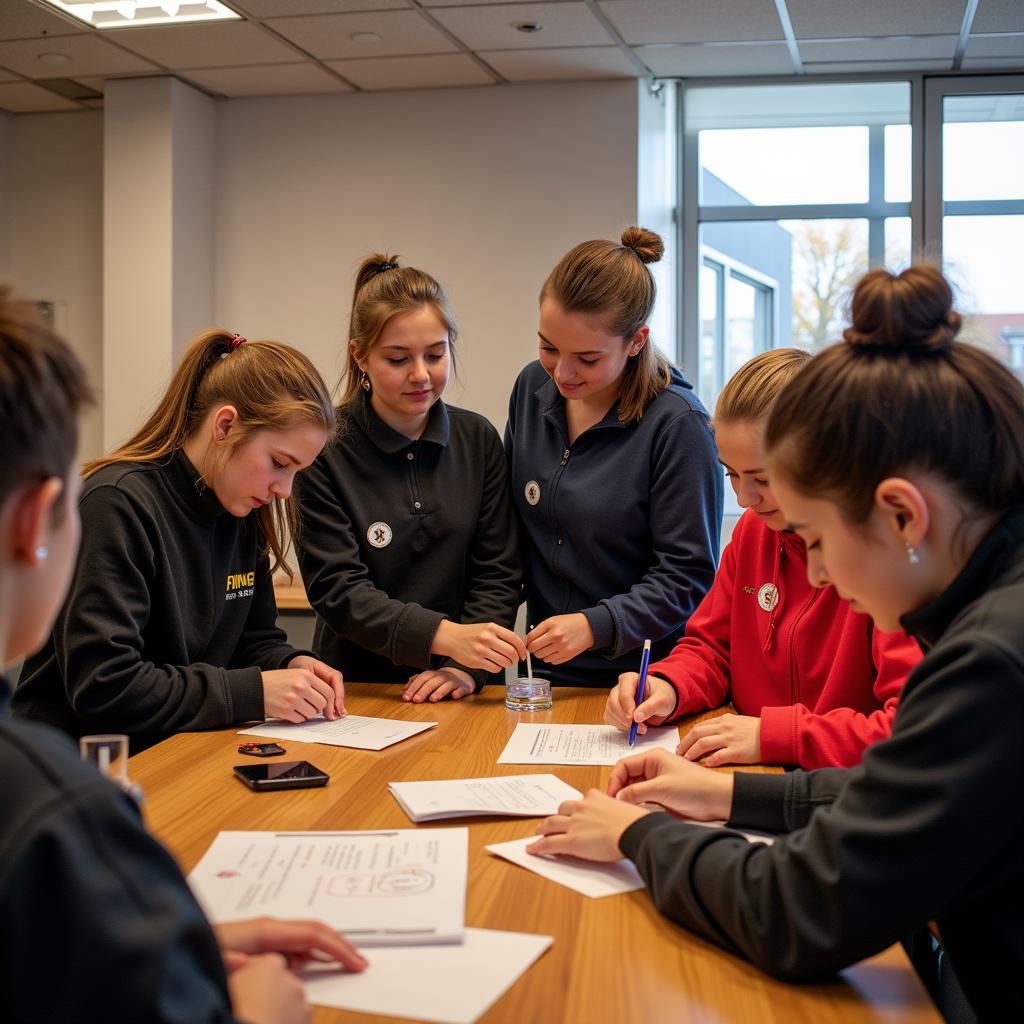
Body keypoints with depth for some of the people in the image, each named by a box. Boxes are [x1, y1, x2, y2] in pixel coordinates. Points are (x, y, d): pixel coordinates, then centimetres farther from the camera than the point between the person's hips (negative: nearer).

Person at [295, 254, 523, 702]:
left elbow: (496, 573, 5)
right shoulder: (323, 449, -5)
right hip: (358, 687, -2)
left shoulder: (478, 439, 6)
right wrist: (444, 635, -23)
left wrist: (467, 666, -11)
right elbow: (336, 590, -10)